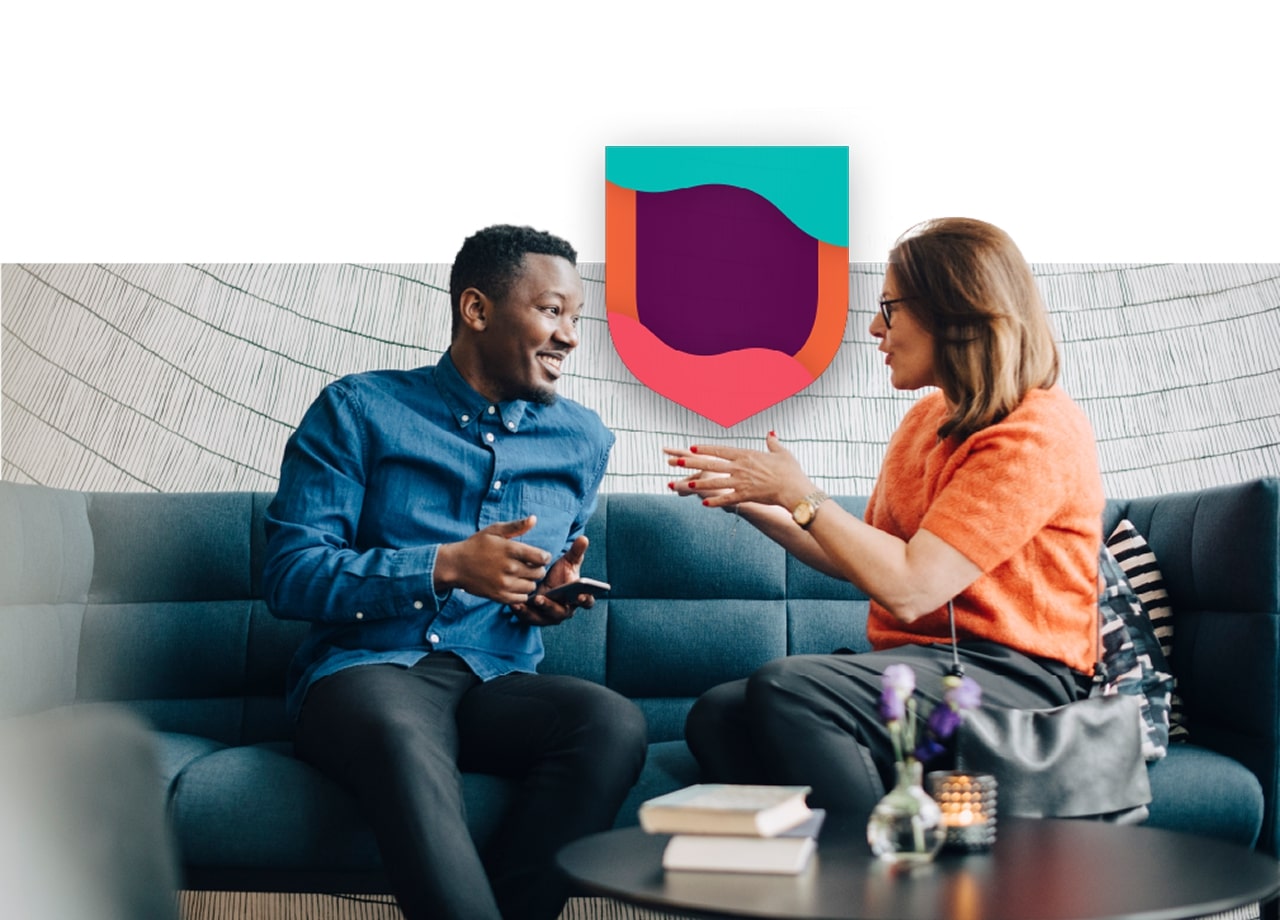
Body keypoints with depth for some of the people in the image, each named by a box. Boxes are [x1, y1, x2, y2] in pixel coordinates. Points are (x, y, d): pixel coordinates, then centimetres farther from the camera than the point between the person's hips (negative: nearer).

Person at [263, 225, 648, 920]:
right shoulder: (359, 411, 3)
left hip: (497, 679, 4)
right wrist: (446, 566, -16)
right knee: (401, 736, -41)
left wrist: (556, 590, 5)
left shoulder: (583, 440, 17)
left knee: (614, 724, -30)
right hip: (365, 668, -4)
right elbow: (290, 575, -5)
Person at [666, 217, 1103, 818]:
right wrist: (755, 505, 10)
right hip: (921, 664, 9)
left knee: (787, 689, -31)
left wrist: (799, 493, -9)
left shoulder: (1037, 433, -11)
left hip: (1013, 678, -8)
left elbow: (909, 587, -19)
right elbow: (863, 561, 19)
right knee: (717, 716, -15)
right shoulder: (928, 417, 17)